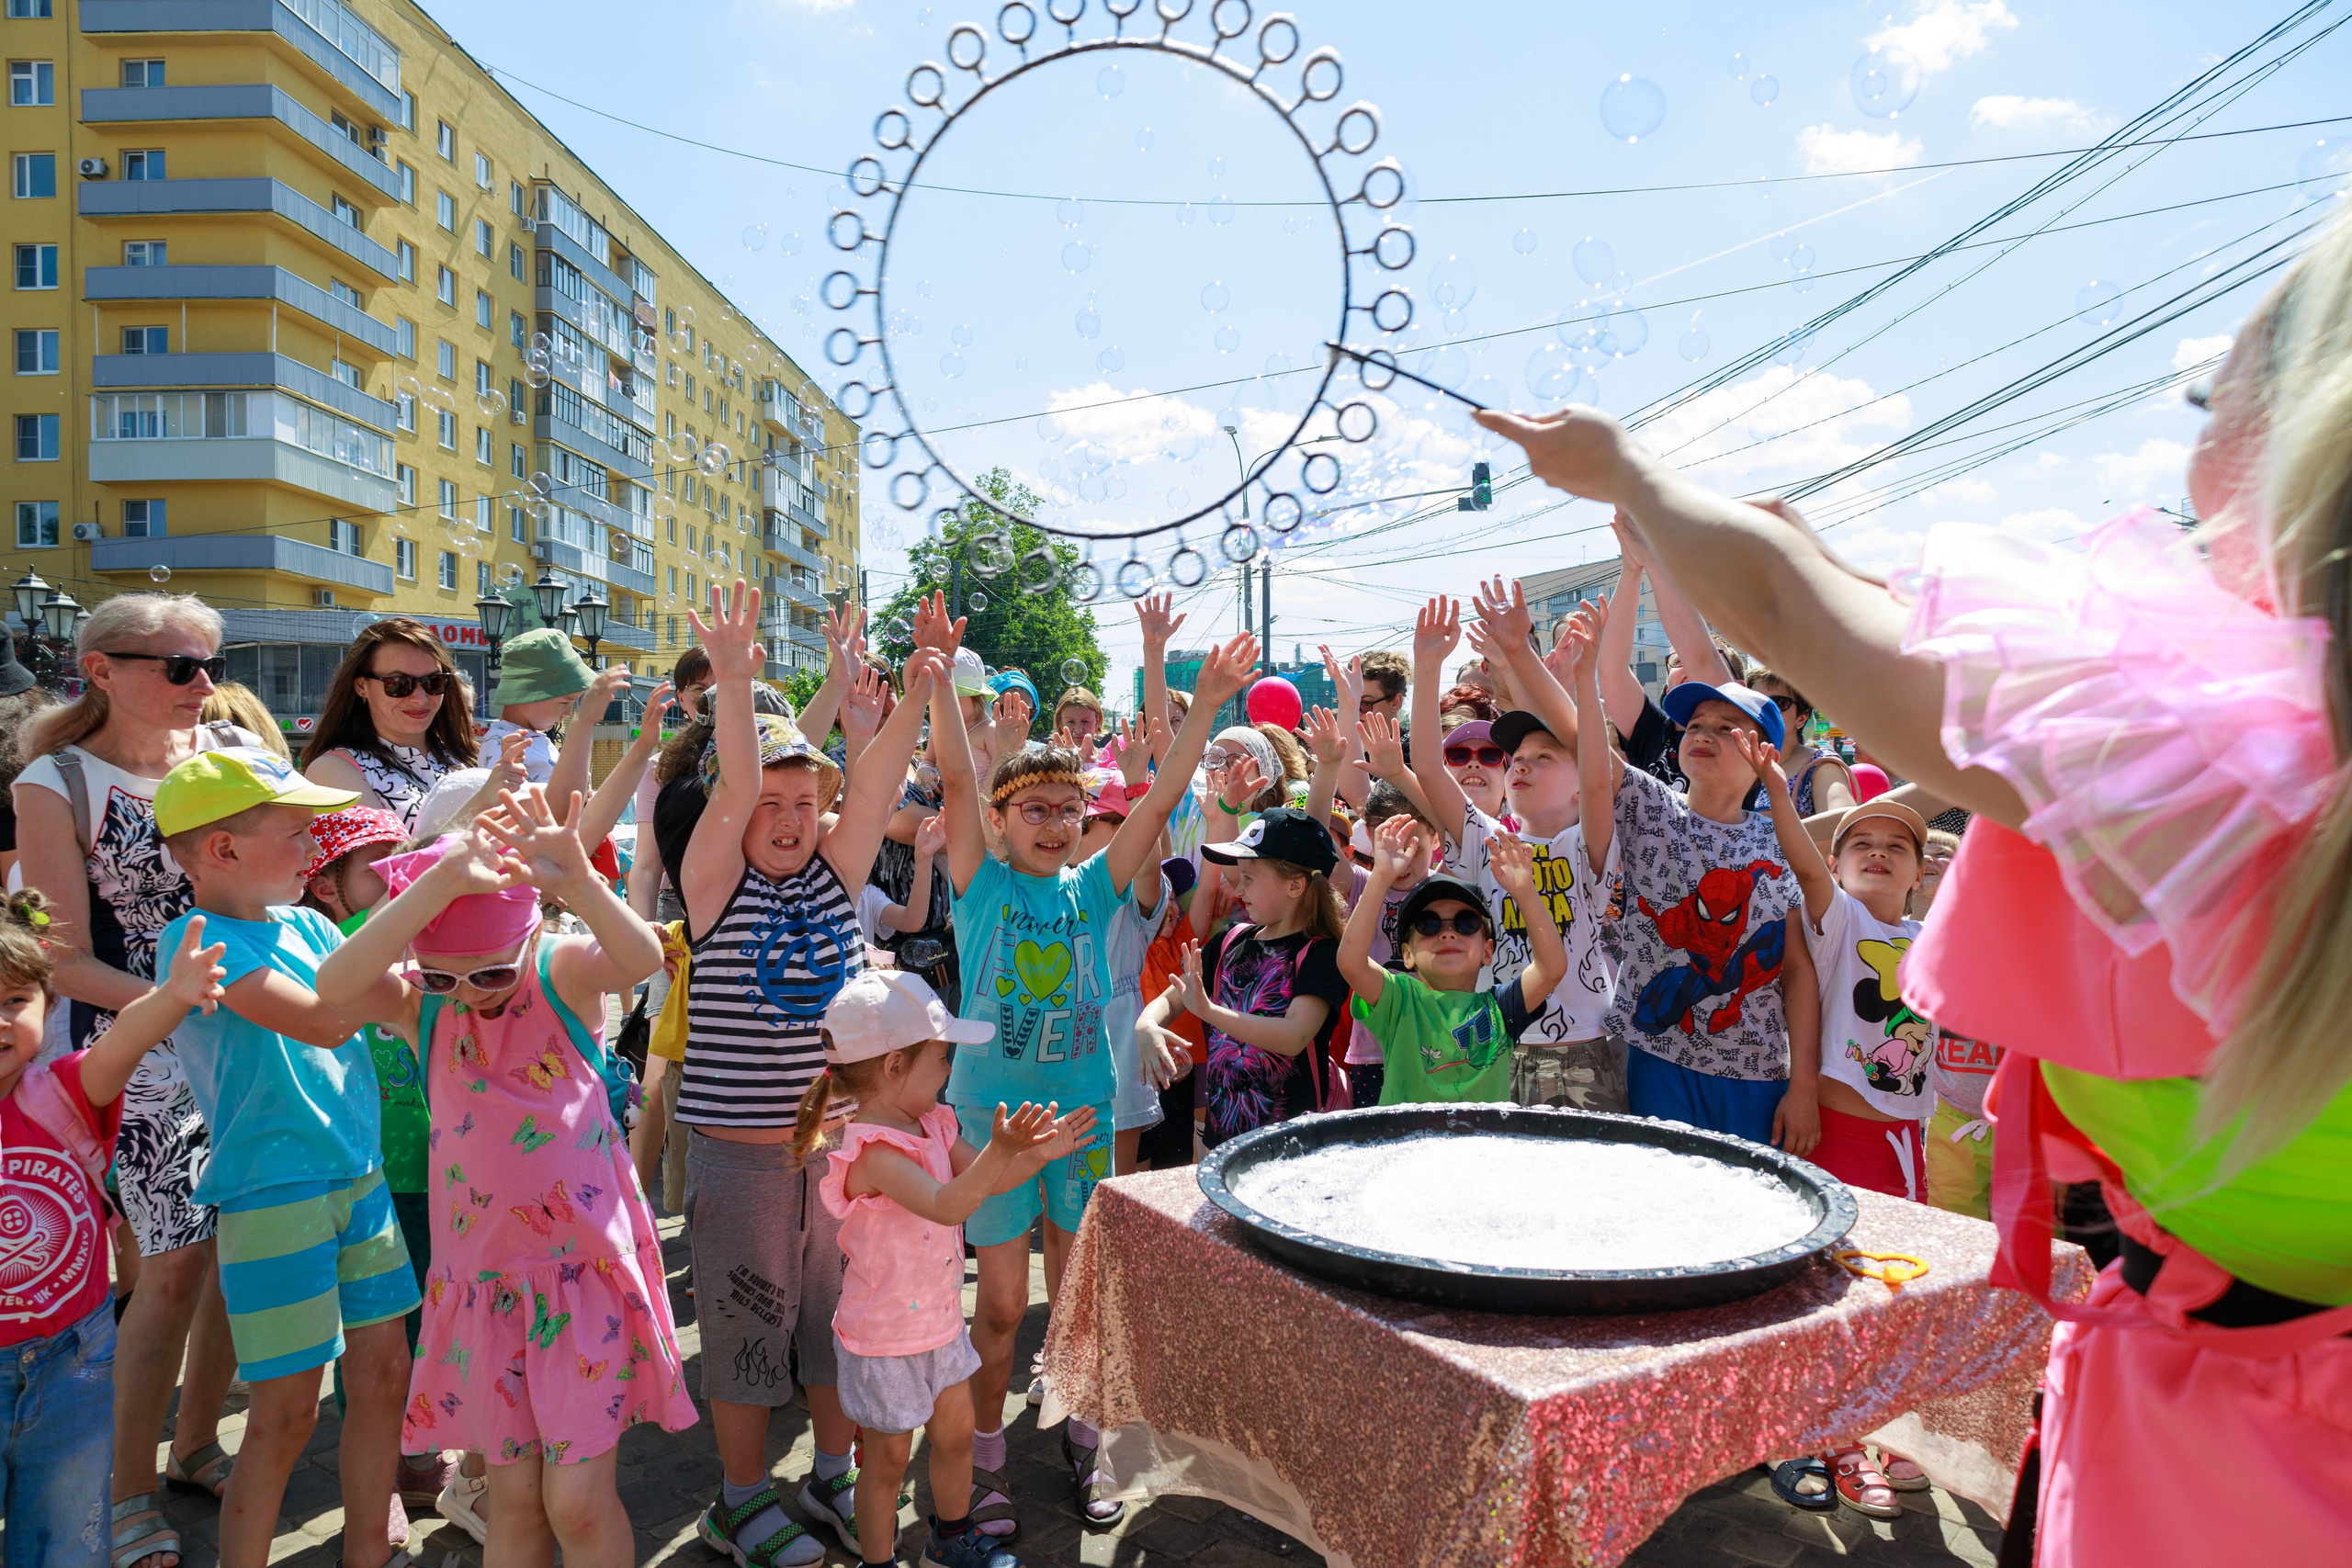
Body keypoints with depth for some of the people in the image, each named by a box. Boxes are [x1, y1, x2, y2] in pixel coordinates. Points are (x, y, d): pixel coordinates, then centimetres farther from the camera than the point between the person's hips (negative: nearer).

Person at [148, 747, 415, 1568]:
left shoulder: (306, 923, 8)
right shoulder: (199, 939, -14)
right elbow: (322, 1019, -25)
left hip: (360, 1176, 7)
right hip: (273, 1190, -7)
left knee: (383, 1376, 14)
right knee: (286, 1411, 1)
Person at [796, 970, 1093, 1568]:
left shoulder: (933, 1125, -1)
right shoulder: (872, 1151, -29)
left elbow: (985, 1179, 6)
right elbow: (946, 1205, -42)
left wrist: (1039, 1153, -9)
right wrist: (1000, 1149, -54)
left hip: (940, 1318, 8)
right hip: (886, 1336, -8)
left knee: (956, 1433, 22)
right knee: (889, 1456, 10)